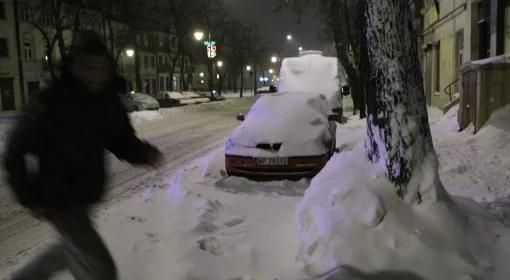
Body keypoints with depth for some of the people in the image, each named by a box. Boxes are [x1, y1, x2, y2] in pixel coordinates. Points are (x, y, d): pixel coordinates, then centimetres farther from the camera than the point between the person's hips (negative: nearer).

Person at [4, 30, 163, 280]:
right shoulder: (53, 103, -22)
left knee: (71, 250, 28)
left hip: (85, 195, 7)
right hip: (59, 201, -7)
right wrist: (28, 198, -12)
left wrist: (144, 153, -17)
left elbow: (122, 140, 4)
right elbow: (16, 150, -12)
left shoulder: (109, 102, -5)